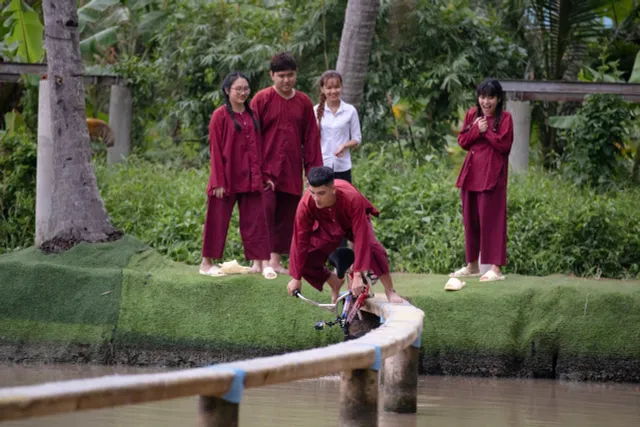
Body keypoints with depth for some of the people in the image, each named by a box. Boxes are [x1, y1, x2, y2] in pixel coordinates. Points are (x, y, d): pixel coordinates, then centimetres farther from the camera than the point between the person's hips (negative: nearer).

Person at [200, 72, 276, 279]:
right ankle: (207, 263, 13)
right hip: (227, 178, -5)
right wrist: (219, 181, -12)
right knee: (217, 221, 3)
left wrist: (264, 176, 11)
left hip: (251, 179, 5)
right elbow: (215, 150, -7)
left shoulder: (252, 115, 10)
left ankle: (261, 262, 2)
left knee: (256, 219, 1)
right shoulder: (220, 115, -6)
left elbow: (258, 147, 14)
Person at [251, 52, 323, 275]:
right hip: (267, 170, -4)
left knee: (286, 217, 6)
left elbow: (311, 138, 12)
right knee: (265, 212, -13)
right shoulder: (262, 99, -3)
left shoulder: (303, 102, 9)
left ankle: (277, 260, 14)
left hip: (292, 172, 4)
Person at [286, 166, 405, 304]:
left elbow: (361, 237, -42)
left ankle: (390, 291, -12)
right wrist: (296, 278, -22)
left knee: (372, 248, -31)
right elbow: (300, 241, -27)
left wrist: (358, 275, -46)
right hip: (327, 228, 3)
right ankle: (335, 282, 16)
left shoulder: (352, 198, -42)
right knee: (306, 260, -15)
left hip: (352, 223, -2)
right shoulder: (306, 204, -35)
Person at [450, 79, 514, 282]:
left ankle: (496, 268, -9)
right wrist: (476, 130, -8)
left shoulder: (504, 118, -5)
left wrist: (487, 131, -13)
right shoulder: (472, 115, 11)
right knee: (470, 220, 12)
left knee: (491, 220, -9)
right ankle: (472, 265, 24)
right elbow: (462, 141, 7)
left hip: (492, 175, -6)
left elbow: (504, 145, -15)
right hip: (471, 172, 6)